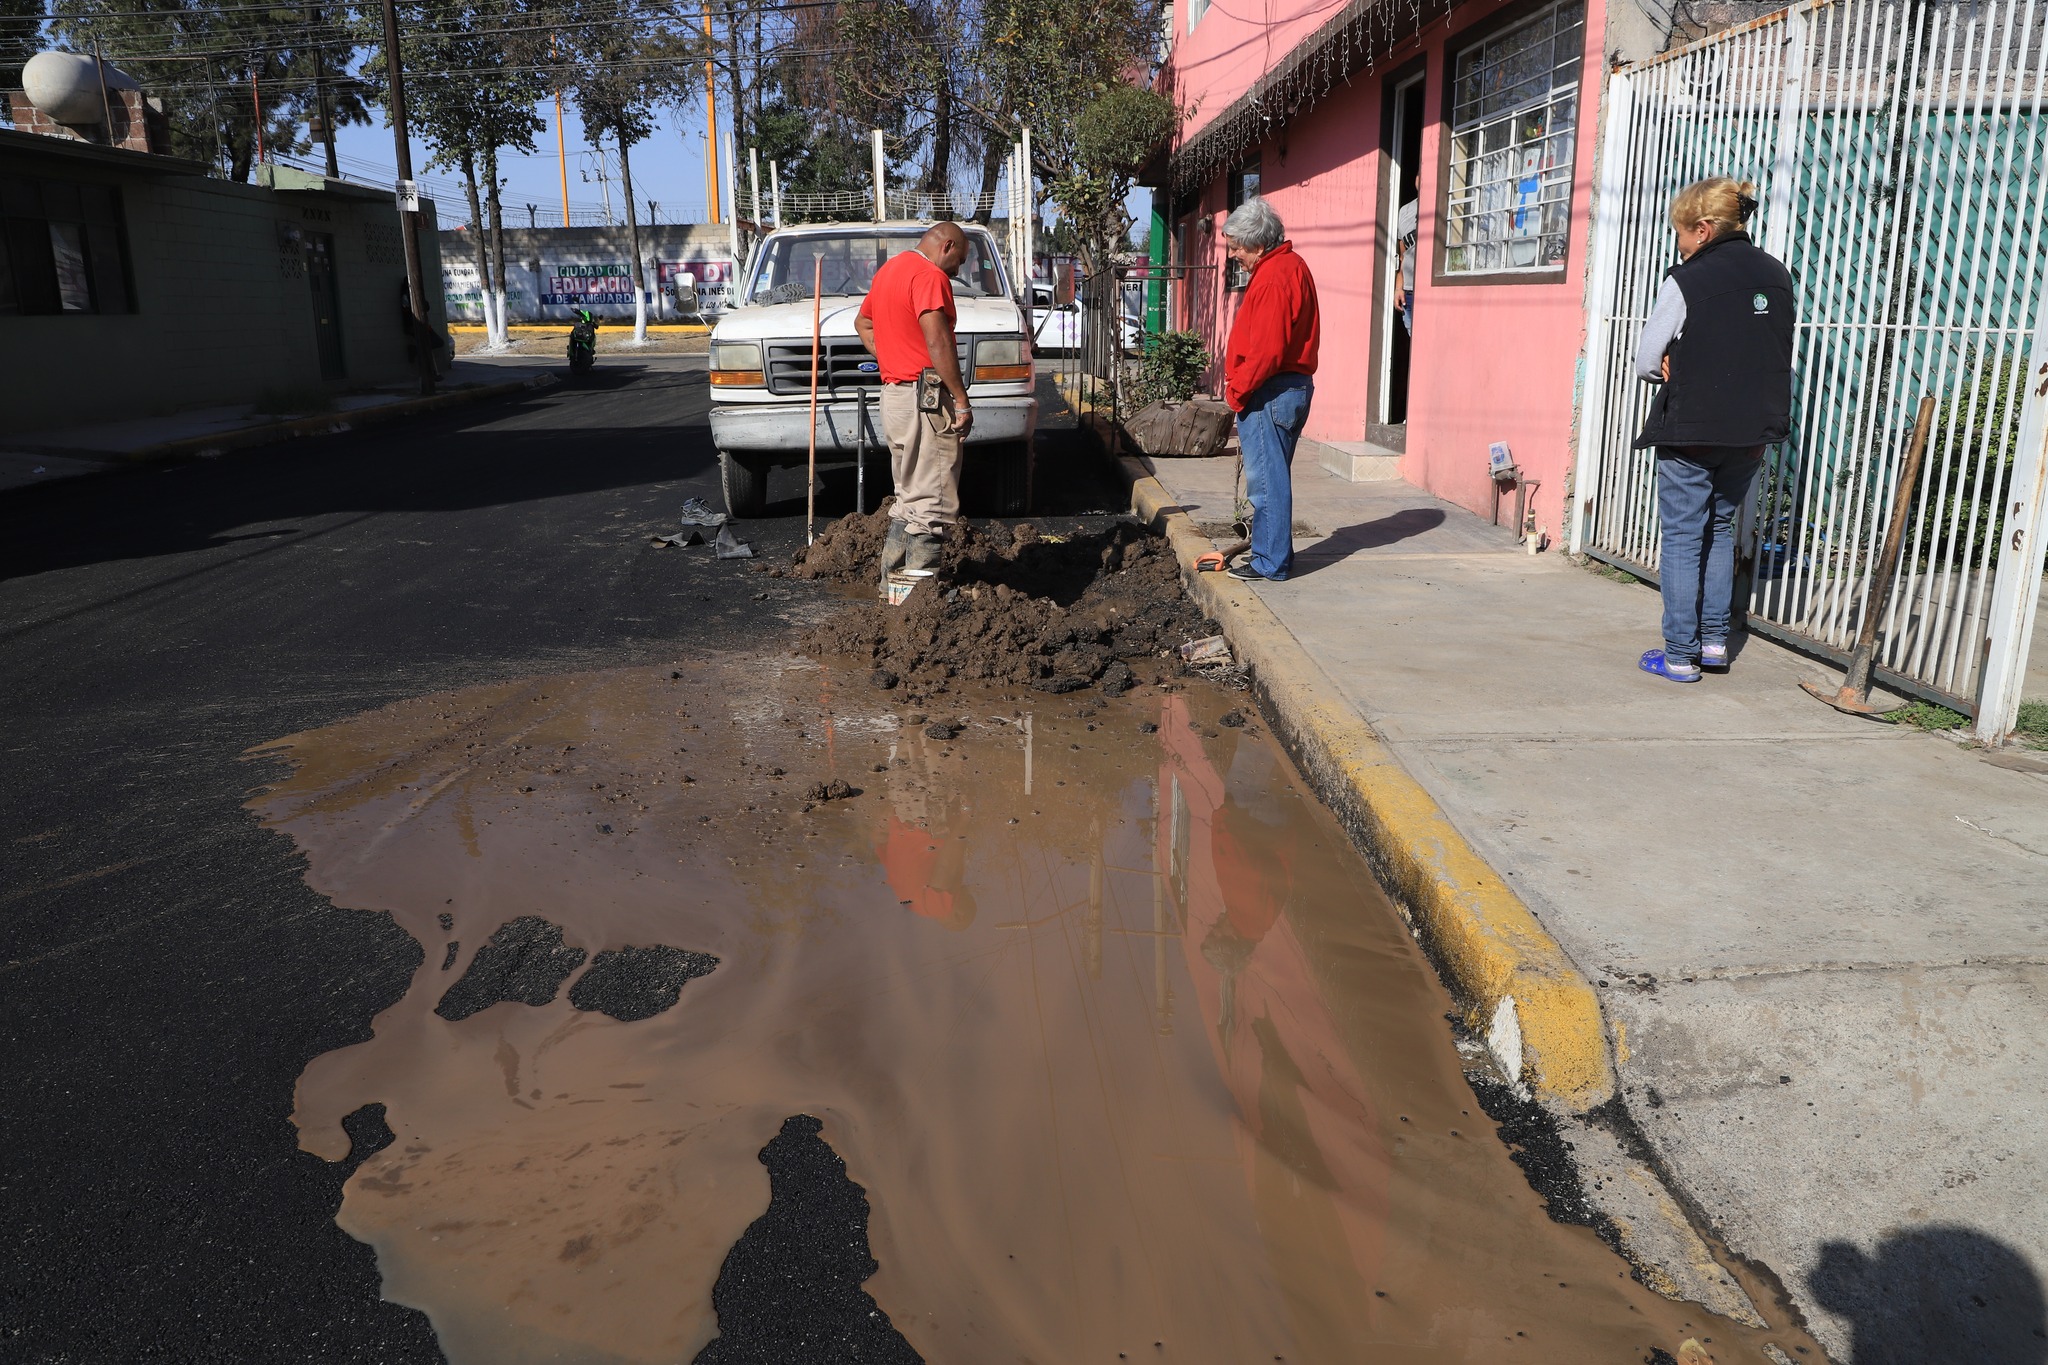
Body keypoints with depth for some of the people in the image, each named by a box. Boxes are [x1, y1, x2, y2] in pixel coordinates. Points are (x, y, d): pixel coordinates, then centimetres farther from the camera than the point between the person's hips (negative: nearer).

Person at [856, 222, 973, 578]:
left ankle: (892, 577, 22)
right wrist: (962, 401, -19)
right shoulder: (930, 276, -12)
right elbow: (937, 342, -22)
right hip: (926, 400, -10)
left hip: (893, 394, 10)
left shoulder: (889, 269, 18)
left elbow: (862, 322, 32)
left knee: (909, 499, 18)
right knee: (933, 505, -6)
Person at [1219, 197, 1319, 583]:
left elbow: (1267, 351, -24)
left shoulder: (1274, 277, -18)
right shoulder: (1291, 265, 16)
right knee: (1271, 479, 16)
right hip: (1292, 387, 11)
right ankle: (1274, 555, 24)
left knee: (1267, 481, -4)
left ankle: (1271, 564, 1)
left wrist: (1237, 391, -11)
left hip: (1269, 393, -11)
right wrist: (1240, 388, 18)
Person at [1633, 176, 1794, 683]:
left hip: (1691, 431, -6)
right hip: (1751, 432, 6)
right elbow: (1778, 356, 15)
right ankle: (1715, 641, 21)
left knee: (1682, 539, 3)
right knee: (1720, 532, 19)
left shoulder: (1687, 282, -12)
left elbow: (1646, 362, -8)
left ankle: (1680, 656, 5)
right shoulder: (1776, 275, 7)